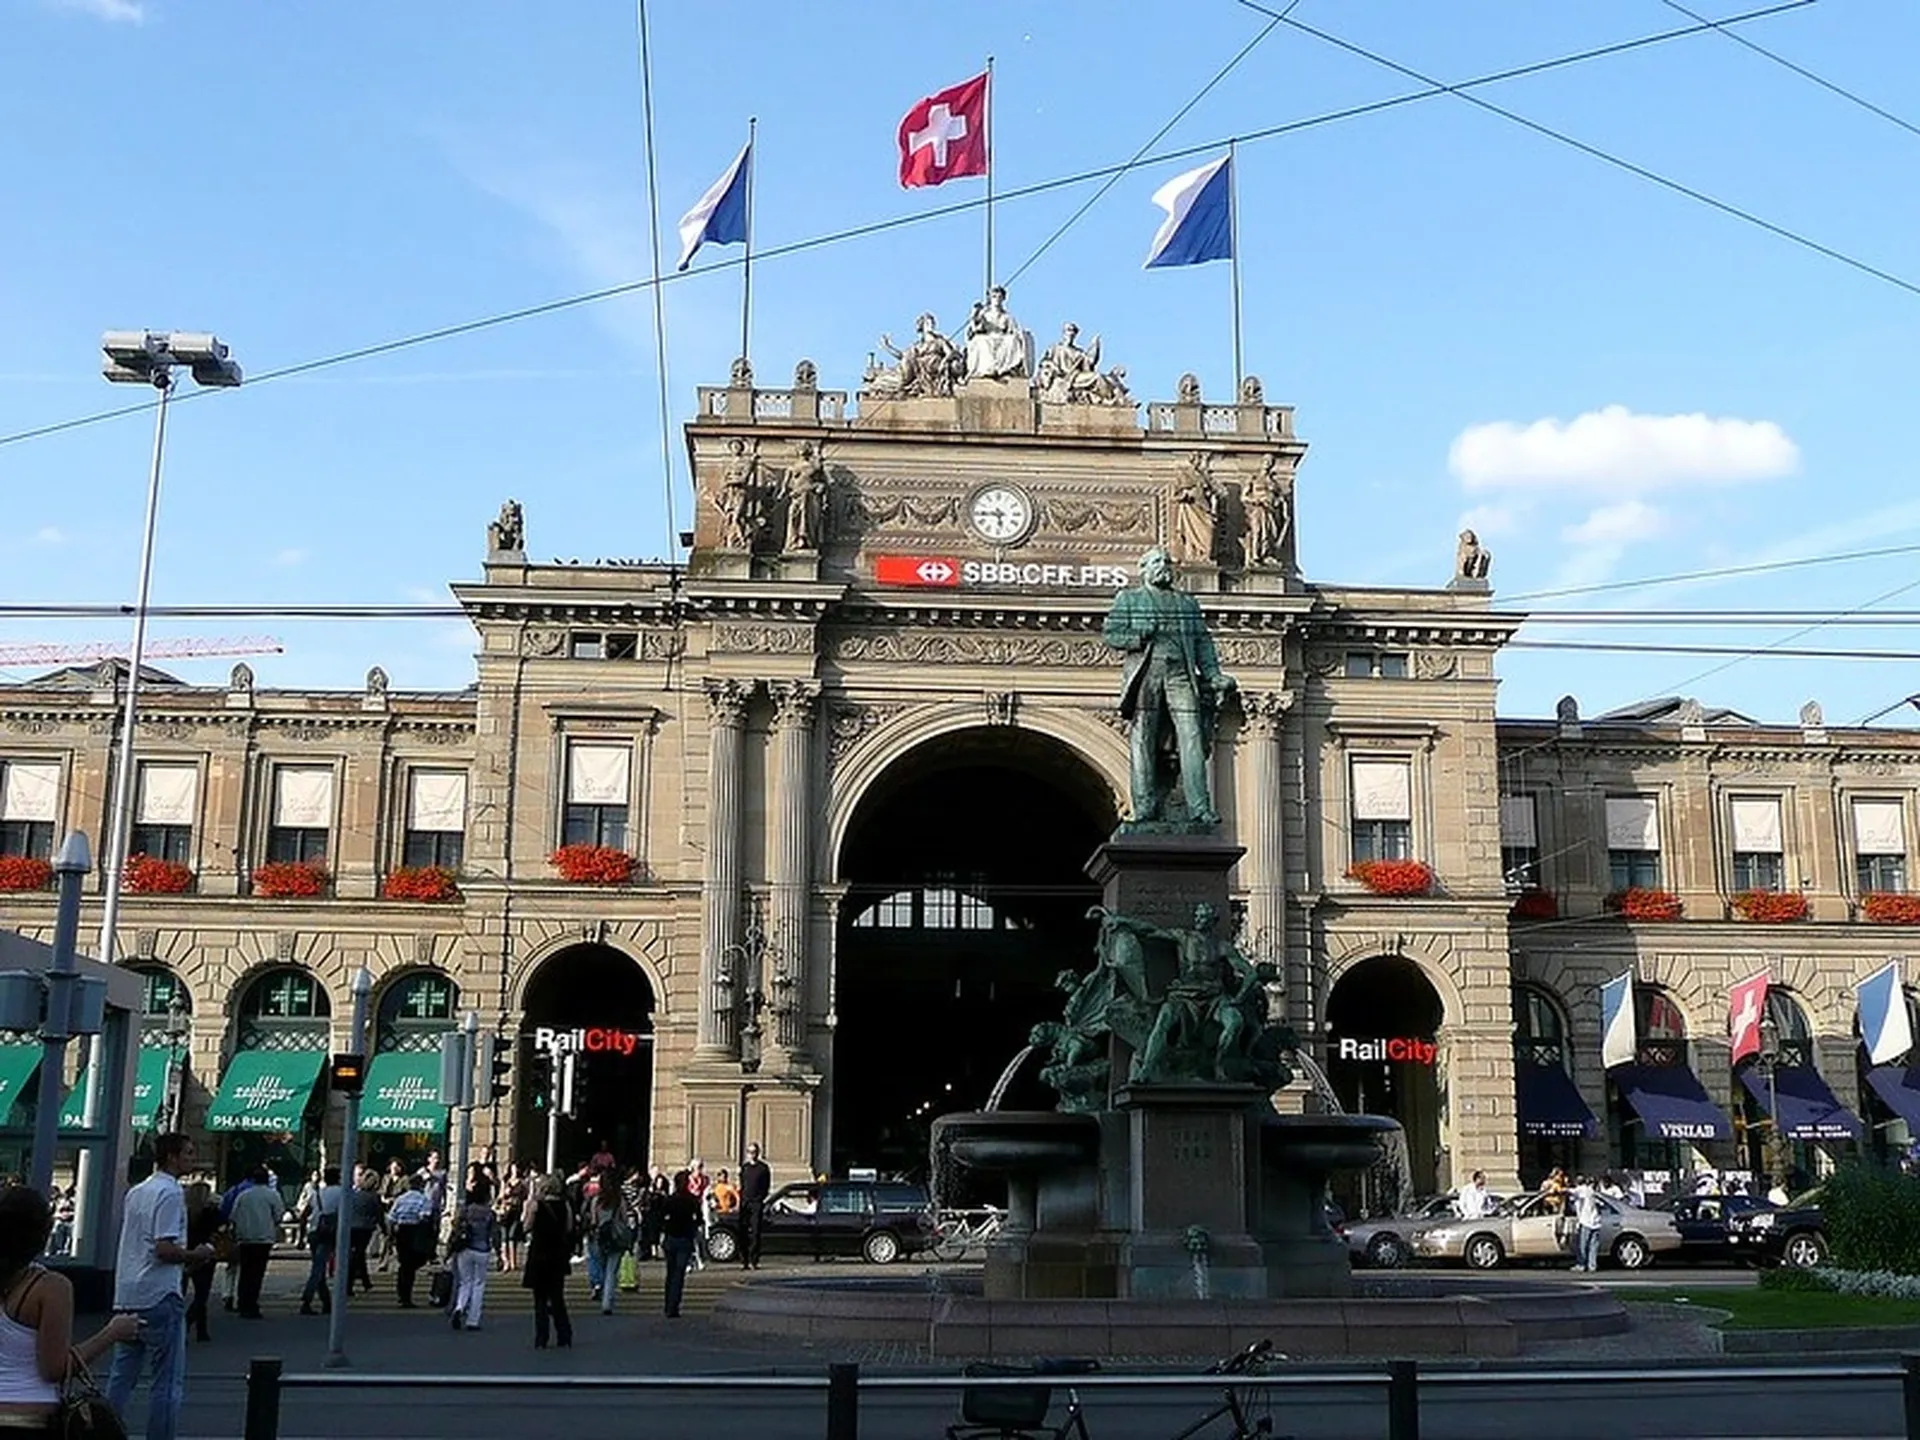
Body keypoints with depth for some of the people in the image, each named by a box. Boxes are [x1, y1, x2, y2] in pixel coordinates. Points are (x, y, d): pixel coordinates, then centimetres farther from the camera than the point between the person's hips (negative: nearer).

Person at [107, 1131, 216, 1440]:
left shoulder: (135, 1192, 15)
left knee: (122, 1375, 13)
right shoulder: (170, 1193, -13)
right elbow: (165, 1249, -21)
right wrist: (198, 1256, -6)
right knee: (168, 1380, -2)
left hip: (126, 1295, 9)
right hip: (159, 1297, -9)